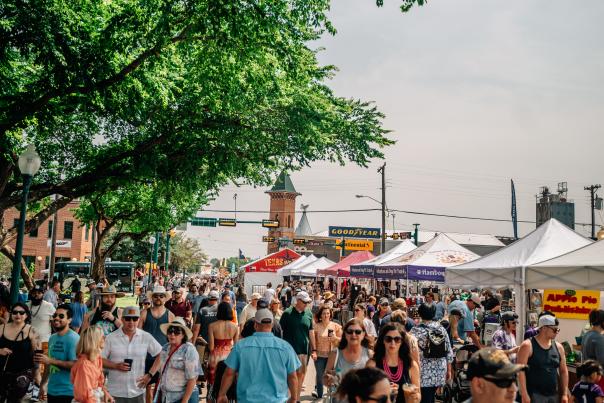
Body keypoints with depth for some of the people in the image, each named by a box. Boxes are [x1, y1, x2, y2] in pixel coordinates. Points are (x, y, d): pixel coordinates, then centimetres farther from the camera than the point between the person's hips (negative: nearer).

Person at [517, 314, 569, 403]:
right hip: (534, 395, -6)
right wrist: (524, 394, -18)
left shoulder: (558, 347, 8)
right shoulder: (528, 346, -9)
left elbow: (563, 371, 14)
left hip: (554, 395, 6)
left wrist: (564, 394, 8)